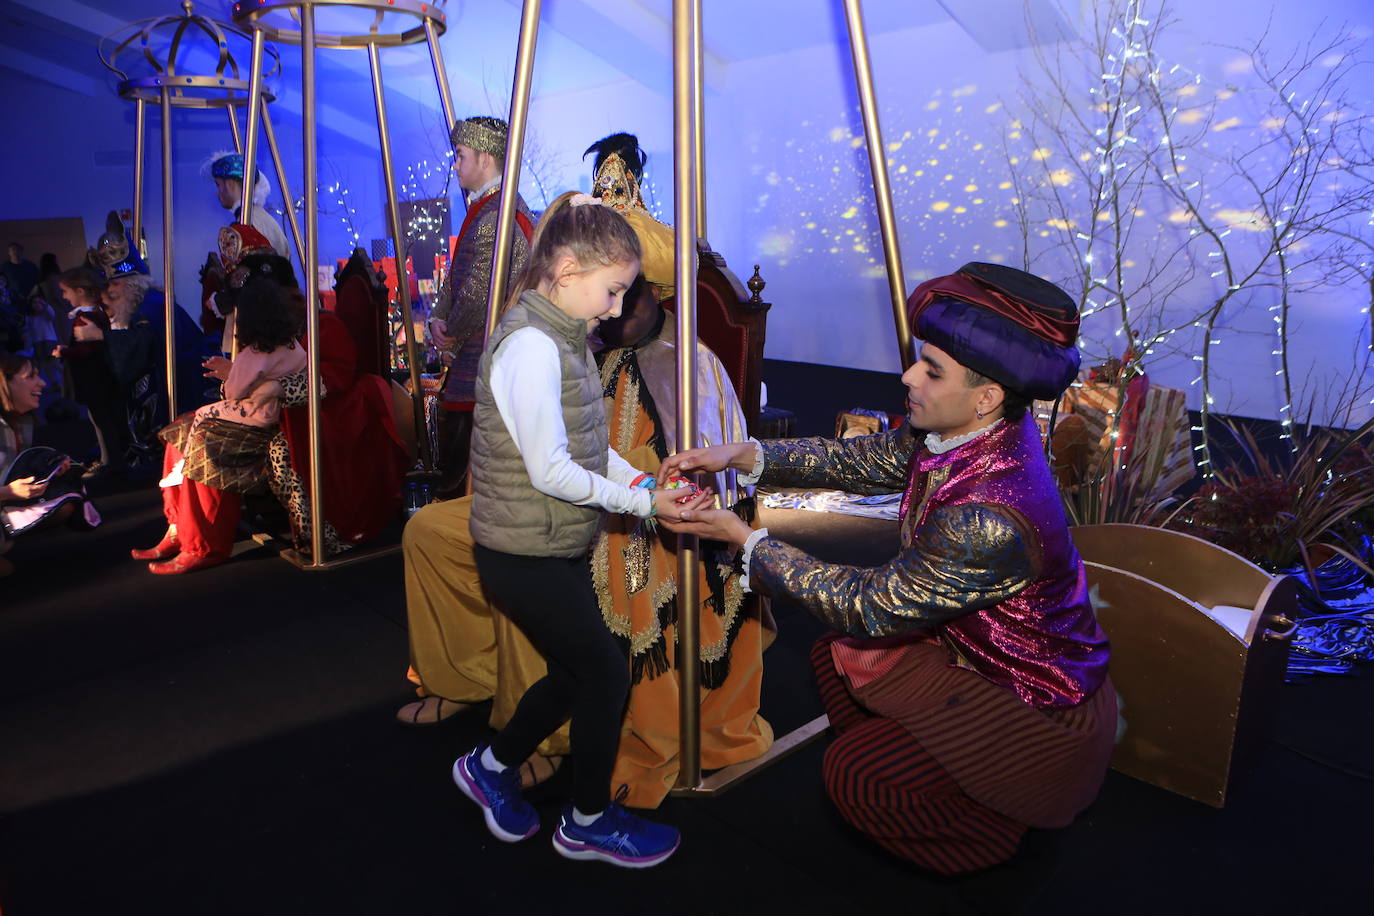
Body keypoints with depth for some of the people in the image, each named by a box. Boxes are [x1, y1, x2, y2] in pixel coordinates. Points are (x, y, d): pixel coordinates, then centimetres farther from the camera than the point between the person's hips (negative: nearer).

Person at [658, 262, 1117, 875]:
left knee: (854, 777, -10)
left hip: (1041, 709, -8)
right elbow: (865, 458, 0)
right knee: (835, 656, 8)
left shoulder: (994, 516, -38)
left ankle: (1002, 832, 13)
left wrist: (745, 540, -22)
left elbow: (868, 607, -28)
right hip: (972, 647, 8)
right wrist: (742, 454, -10)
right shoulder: (965, 432, -14)